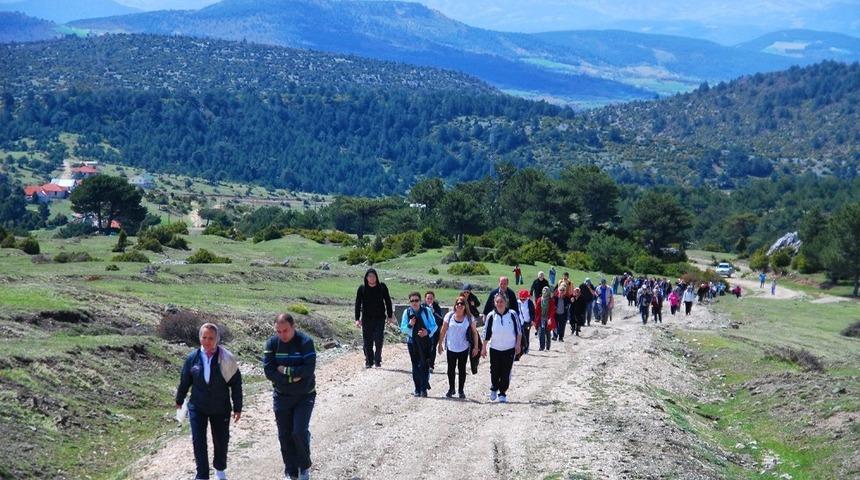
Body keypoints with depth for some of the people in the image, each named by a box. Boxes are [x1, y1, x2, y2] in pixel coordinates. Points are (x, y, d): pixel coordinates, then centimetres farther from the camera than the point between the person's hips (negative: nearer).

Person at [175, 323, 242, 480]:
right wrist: (179, 401, 17)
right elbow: (184, 381, 7)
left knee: (221, 441, 11)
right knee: (198, 442, -4)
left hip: (221, 408, 0)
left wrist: (237, 408, -3)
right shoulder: (192, 358, -7)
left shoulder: (226, 359, -12)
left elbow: (236, 383, -5)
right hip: (197, 408, 0)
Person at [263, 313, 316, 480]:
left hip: (304, 396, -3)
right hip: (281, 396, 3)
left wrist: (285, 370, -18)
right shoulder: (272, 343, -6)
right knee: (284, 435, 6)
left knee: (300, 432, -13)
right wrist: (293, 377, -19)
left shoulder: (305, 341, -14)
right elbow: (268, 371, -13)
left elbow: (309, 369, -23)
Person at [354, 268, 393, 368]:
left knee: (379, 341, -5)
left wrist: (390, 316, 6)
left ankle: (377, 360, 7)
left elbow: (388, 302, 7)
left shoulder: (382, 287, 1)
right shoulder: (362, 289, -1)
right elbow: (358, 304, 2)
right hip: (366, 318, 0)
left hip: (380, 318, 0)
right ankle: (369, 361, 11)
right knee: (367, 342, 2)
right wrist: (357, 319, -3)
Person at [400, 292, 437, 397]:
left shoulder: (427, 311, -3)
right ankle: (417, 389, 14)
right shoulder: (407, 312, 2)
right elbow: (402, 328, 4)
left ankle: (424, 388, -1)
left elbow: (434, 326, 2)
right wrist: (410, 325, -15)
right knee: (415, 365, 7)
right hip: (412, 341, 2)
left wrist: (428, 331, -17)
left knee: (424, 365, -7)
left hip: (425, 340, -2)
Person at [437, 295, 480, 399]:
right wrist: (440, 344, 3)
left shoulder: (469, 318, -6)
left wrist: (476, 347, -4)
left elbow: (474, 332, -1)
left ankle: (461, 390, 18)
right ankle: (451, 389, 24)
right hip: (451, 348, 1)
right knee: (451, 369, 9)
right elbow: (443, 331, 3)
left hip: (464, 348, -1)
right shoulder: (449, 316, -4)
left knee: (462, 369, 7)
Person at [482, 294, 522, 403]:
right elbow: (486, 333, 4)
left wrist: (518, 345, -2)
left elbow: (518, 331, 2)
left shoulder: (512, 314, -4)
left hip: (509, 349, -1)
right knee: (495, 371, 4)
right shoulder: (491, 316, -3)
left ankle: (502, 393, 12)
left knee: (506, 372, 0)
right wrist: (484, 348, 4)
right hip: (495, 349, 1)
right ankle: (494, 388, 30)